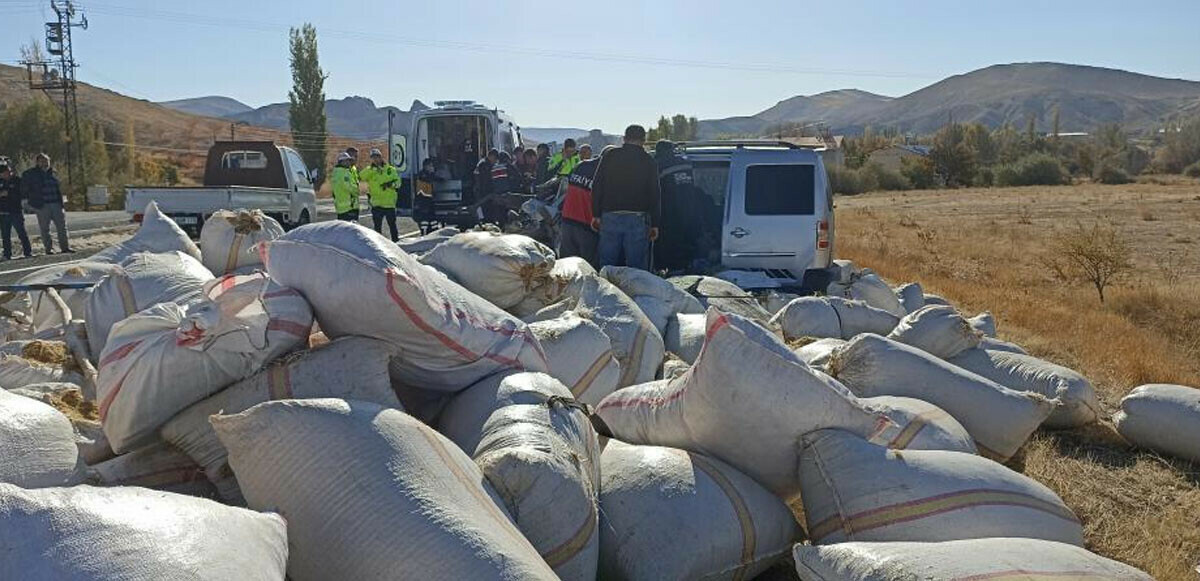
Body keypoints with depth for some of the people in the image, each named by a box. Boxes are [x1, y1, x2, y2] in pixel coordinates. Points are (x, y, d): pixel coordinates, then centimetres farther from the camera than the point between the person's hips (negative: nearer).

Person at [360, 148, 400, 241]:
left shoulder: (390, 169, 4)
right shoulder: (370, 170, 3)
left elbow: (397, 182, 0)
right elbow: (362, 177, -16)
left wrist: (390, 184, -21)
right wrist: (372, 167, -29)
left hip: (390, 203, 0)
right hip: (376, 204, 0)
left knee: (392, 225, 10)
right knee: (377, 227, 6)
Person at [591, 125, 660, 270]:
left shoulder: (609, 156, 8)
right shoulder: (648, 161, 4)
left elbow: (596, 187, 5)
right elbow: (654, 194, 2)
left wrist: (596, 215, 8)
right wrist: (655, 224, 5)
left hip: (610, 216, 2)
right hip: (637, 219, -2)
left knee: (606, 265, 8)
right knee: (636, 267, 2)